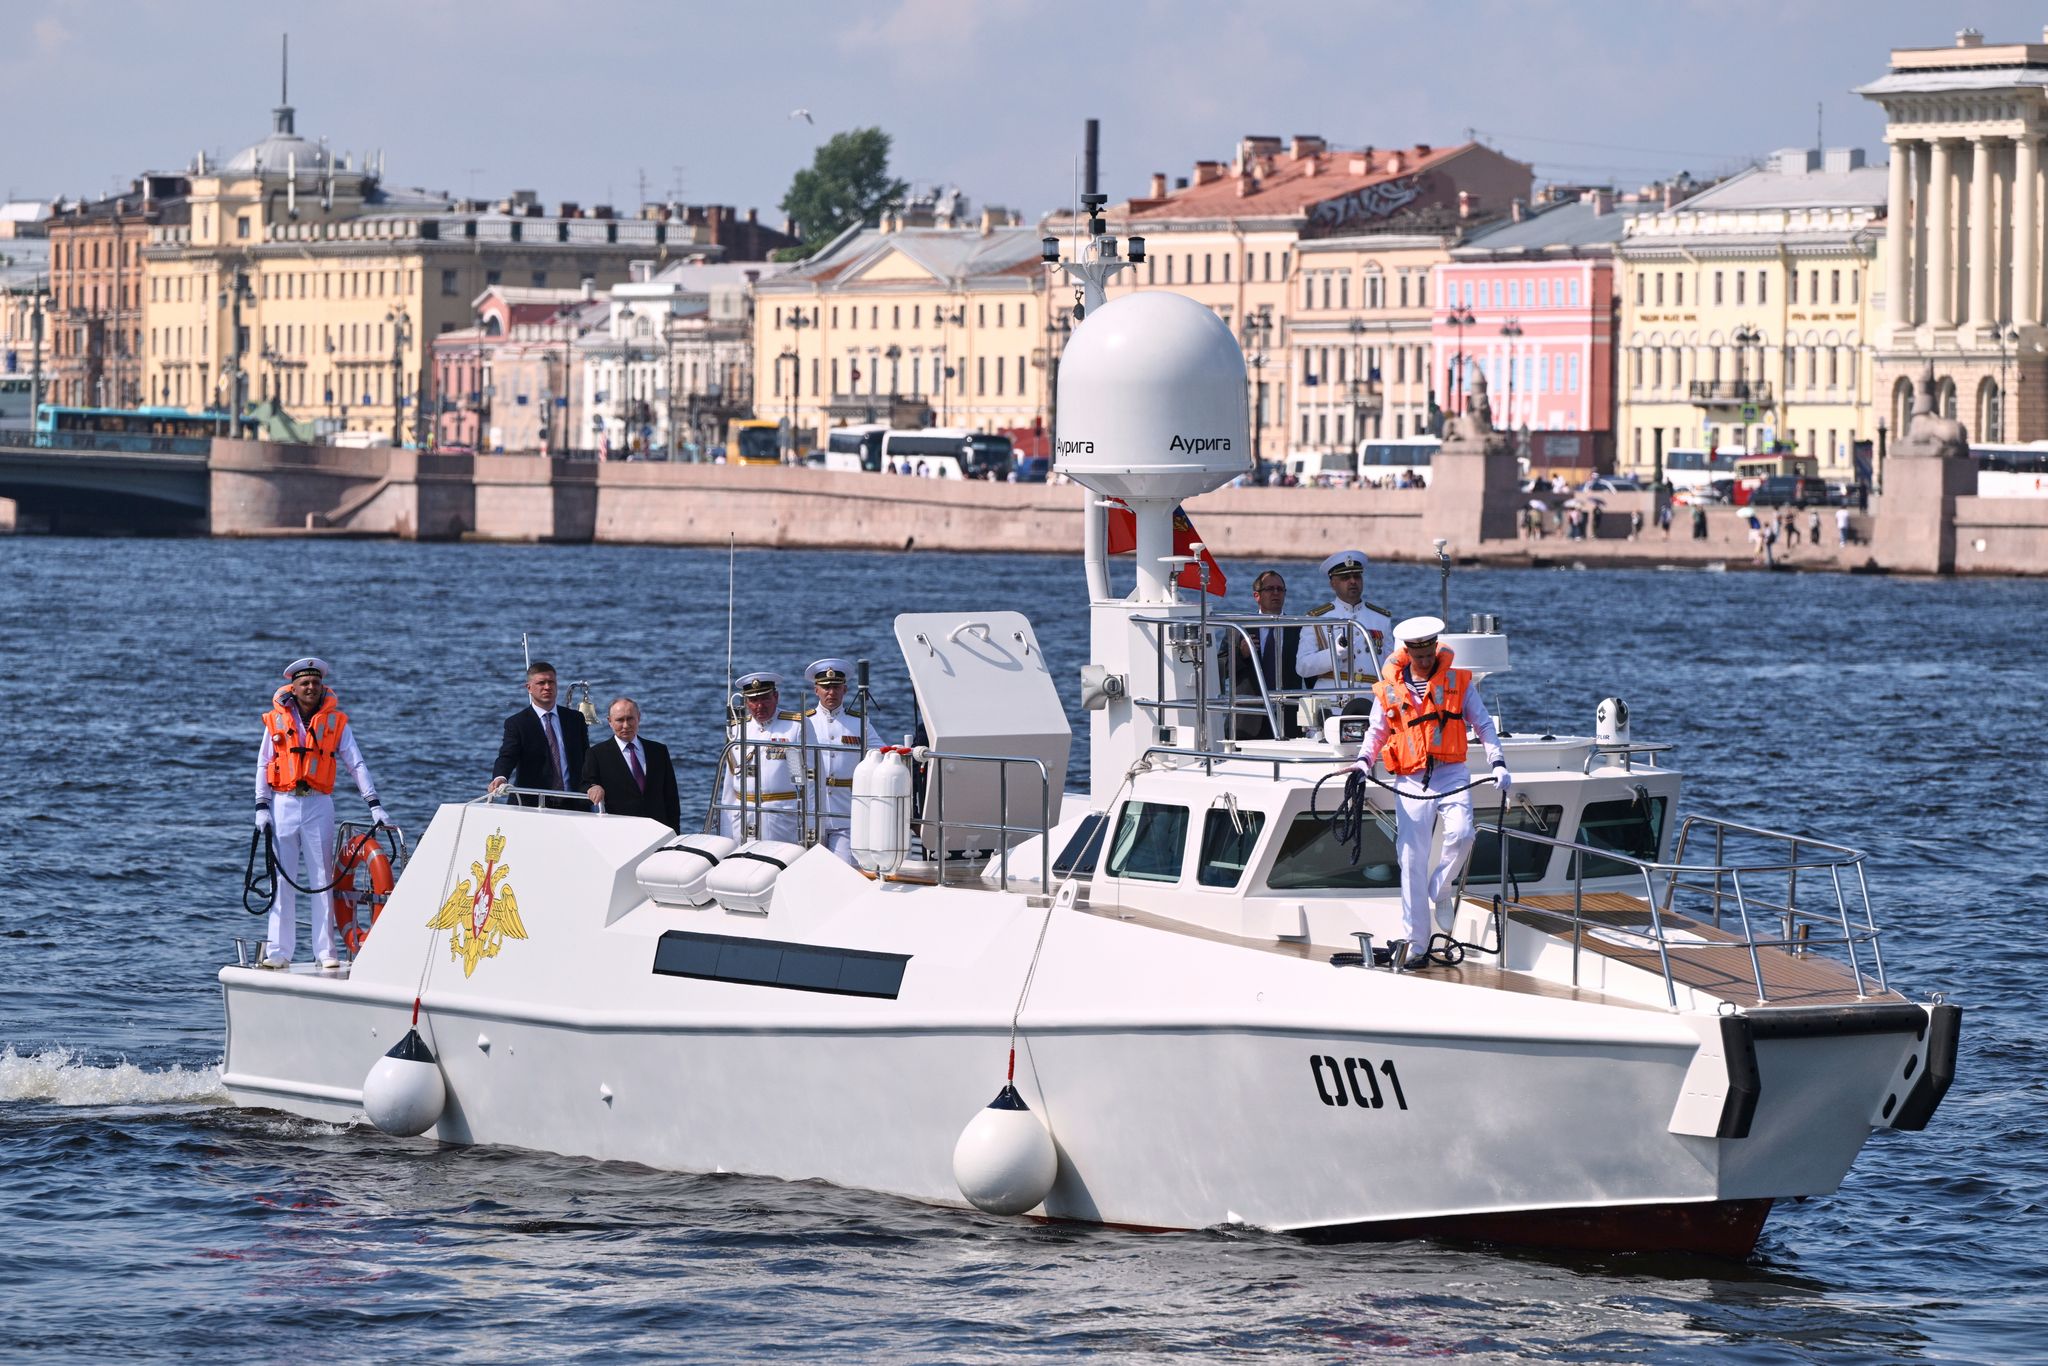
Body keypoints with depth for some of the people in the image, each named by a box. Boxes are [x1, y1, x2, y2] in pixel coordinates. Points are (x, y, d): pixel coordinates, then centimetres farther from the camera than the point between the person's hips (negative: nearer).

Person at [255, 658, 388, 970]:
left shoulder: (334, 721, 5)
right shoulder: (277, 720, 6)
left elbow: (356, 764, 4)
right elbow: (263, 766, 9)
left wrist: (374, 805, -3)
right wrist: (262, 807, 0)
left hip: (319, 805, 0)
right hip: (284, 803, 0)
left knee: (323, 879, 1)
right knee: (282, 879, 1)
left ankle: (326, 951, 4)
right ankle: (278, 951, 3)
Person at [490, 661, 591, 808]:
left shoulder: (575, 719, 13)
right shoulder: (516, 723, 0)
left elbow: (586, 758, 17)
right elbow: (506, 756, -13)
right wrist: (500, 778, -34)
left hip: (572, 804, 3)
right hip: (533, 805, -3)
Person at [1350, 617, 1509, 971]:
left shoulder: (1458, 681, 6)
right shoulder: (1389, 689, 8)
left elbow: (1482, 724, 9)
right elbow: (1377, 731, 17)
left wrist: (1498, 763, -2)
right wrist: (1363, 762, 0)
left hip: (1451, 775, -1)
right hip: (1410, 782, 1)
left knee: (1460, 835, -26)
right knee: (1412, 862, -2)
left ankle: (1438, 894, 4)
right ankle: (1416, 945, 4)